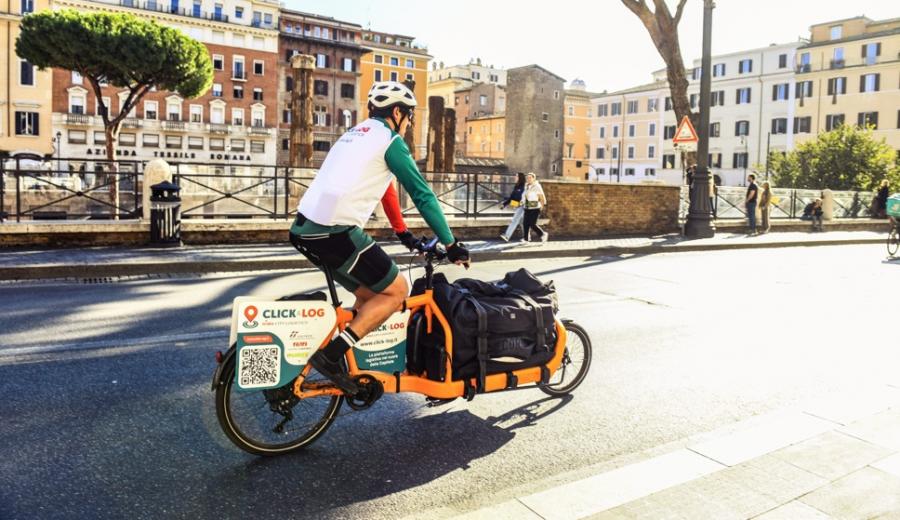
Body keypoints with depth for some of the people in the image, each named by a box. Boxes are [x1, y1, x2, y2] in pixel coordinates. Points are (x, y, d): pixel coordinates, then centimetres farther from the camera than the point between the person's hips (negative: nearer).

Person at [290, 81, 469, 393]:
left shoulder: (356, 134, 27)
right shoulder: (389, 139, 0)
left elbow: (381, 186, 34)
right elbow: (422, 194, -2)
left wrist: (403, 233, 40)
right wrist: (451, 244, 4)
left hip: (305, 229, 9)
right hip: (335, 232, -9)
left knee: (368, 294, 19)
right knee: (396, 291, 2)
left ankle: (352, 365, 18)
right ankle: (332, 354, -6)